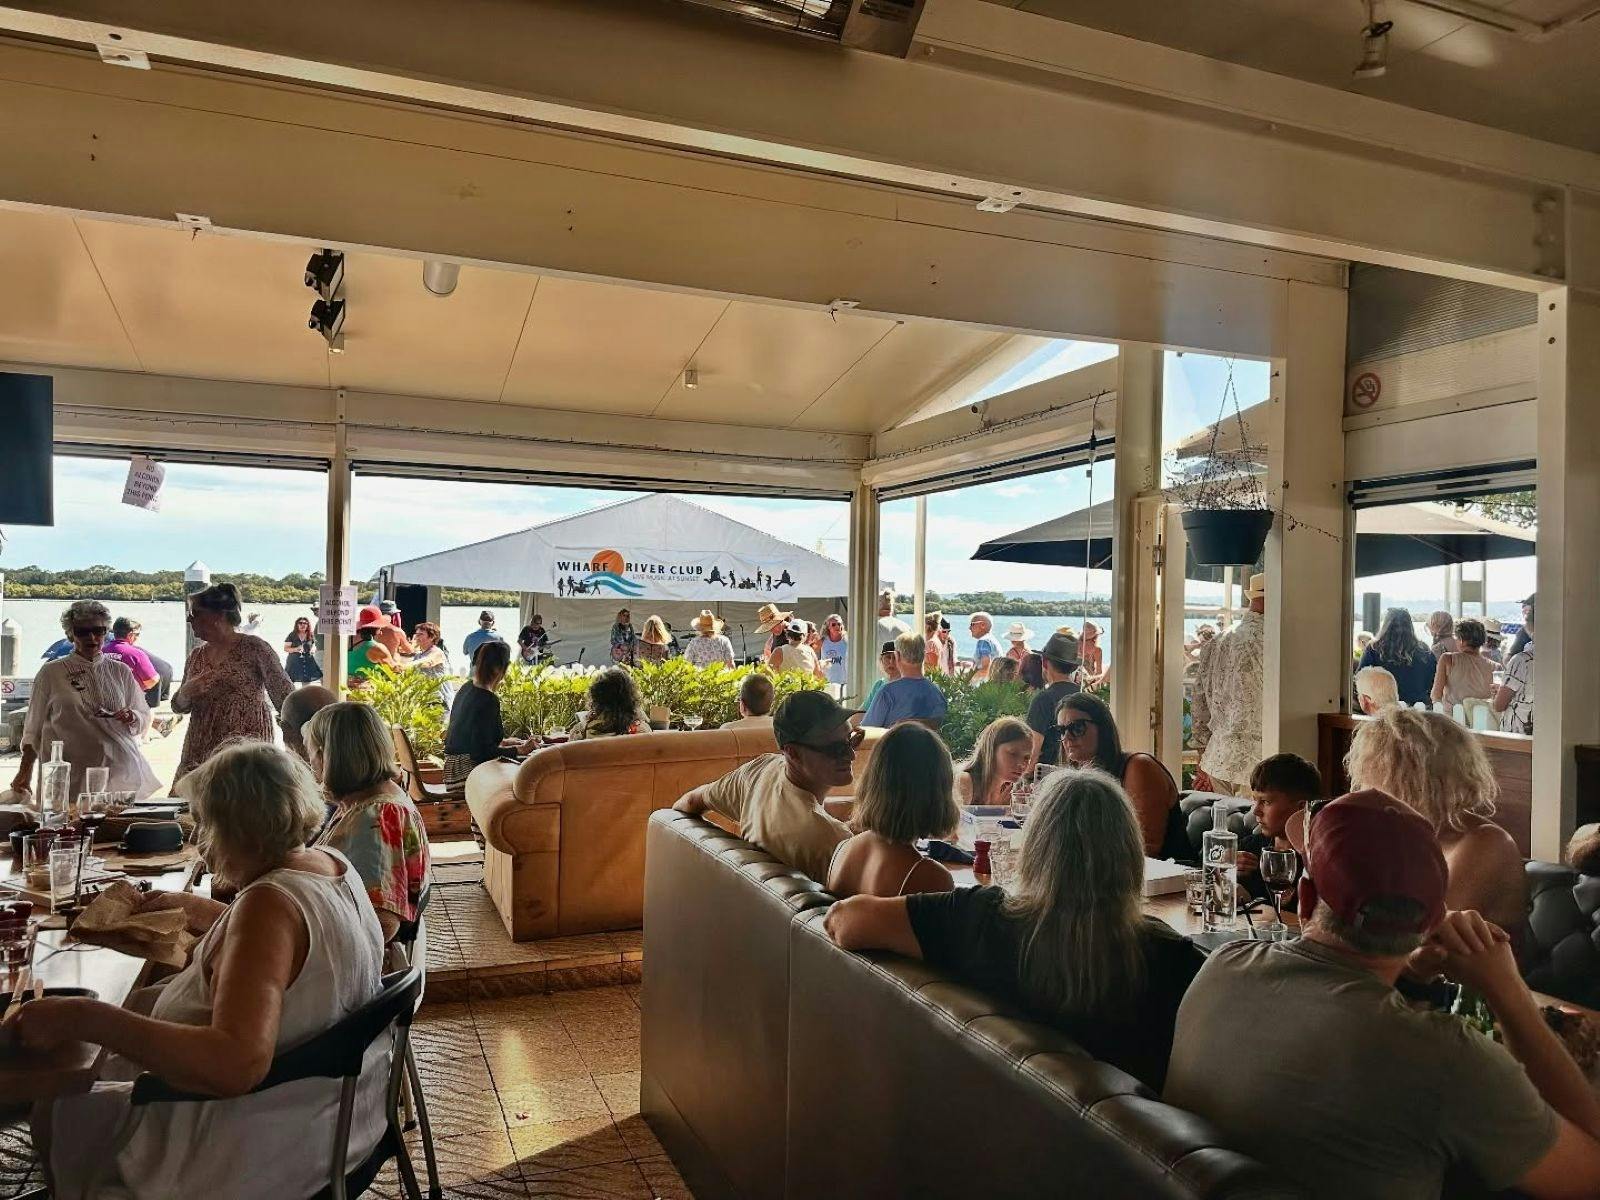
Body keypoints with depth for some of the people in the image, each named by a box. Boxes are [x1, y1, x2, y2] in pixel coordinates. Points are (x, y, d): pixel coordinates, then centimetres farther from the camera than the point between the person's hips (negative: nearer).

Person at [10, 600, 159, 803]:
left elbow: (144, 719, 15)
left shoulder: (121, 672, 11)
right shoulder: (51, 673, 6)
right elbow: (33, 728, 10)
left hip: (120, 769, 1)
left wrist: (132, 718, -7)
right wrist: (25, 771, 6)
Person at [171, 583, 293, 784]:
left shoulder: (253, 648, -3)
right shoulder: (197, 656, 14)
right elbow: (179, 707, 20)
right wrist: (186, 692, -4)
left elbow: (283, 692, -6)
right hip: (200, 748, 5)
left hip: (246, 740, -5)